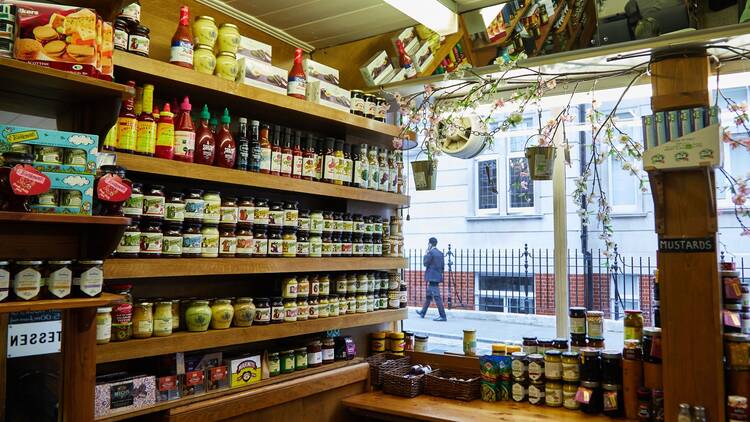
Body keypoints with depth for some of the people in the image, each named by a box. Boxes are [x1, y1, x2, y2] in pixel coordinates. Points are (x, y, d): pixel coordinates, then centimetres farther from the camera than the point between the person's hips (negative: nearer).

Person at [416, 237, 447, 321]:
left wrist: (426, 254, 2)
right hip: (437, 277, 9)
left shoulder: (431, 252, -14)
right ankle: (422, 313, 32)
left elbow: (425, 263, -7)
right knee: (428, 296, 20)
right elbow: (443, 266, 13)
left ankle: (443, 316, -9)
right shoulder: (440, 253, 11)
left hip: (432, 277, -9)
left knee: (437, 297, -8)